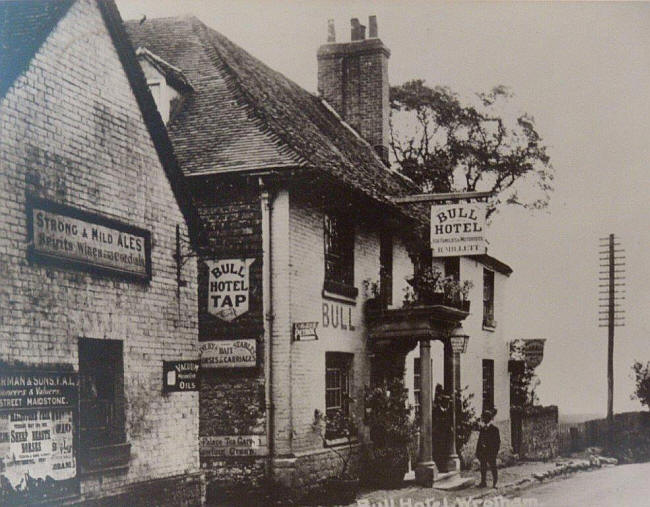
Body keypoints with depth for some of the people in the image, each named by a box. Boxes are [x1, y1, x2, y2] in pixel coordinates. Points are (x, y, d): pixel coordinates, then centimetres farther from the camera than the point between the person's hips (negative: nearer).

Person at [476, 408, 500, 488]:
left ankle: (495, 483, 9)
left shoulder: (494, 429, -5)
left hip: (491, 452, -5)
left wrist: (495, 452, -13)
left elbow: (497, 442, -6)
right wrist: (478, 452, 9)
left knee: (492, 467, 0)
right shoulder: (482, 430, 10)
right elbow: (479, 441, 14)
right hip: (483, 452, 5)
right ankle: (483, 482, 13)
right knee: (483, 467, 7)